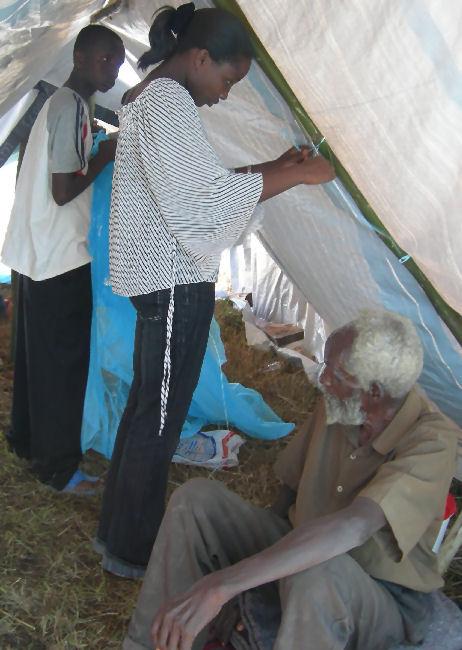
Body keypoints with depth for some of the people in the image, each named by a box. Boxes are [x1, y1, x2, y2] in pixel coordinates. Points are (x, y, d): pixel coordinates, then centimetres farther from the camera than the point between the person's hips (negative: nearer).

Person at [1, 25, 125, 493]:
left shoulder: (58, 103, 15)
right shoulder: (73, 107, -16)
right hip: (61, 259, -10)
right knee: (63, 361, -1)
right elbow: (63, 191, -22)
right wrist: (104, 158, -11)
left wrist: (97, 157, 11)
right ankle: (58, 467, 11)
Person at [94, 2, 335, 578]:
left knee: (148, 405, 18)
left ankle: (118, 530, 33)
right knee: (160, 416, 0)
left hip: (158, 276, 11)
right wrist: (296, 175, -15)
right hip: (174, 279, -11)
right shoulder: (168, 100, -15)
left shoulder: (145, 98, 19)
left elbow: (187, 185, 21)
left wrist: (271, 167, 13)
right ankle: (132, 551, 16)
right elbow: (207, 196, -23)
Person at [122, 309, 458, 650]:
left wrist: (221, 586, -47)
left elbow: (351, 528, -42)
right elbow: (291, 489, 9)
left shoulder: (432, 442, -28)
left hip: (382, 601, -6)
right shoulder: (336, 406, -6)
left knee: (316, 574, -42)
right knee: (196, 497, -10)